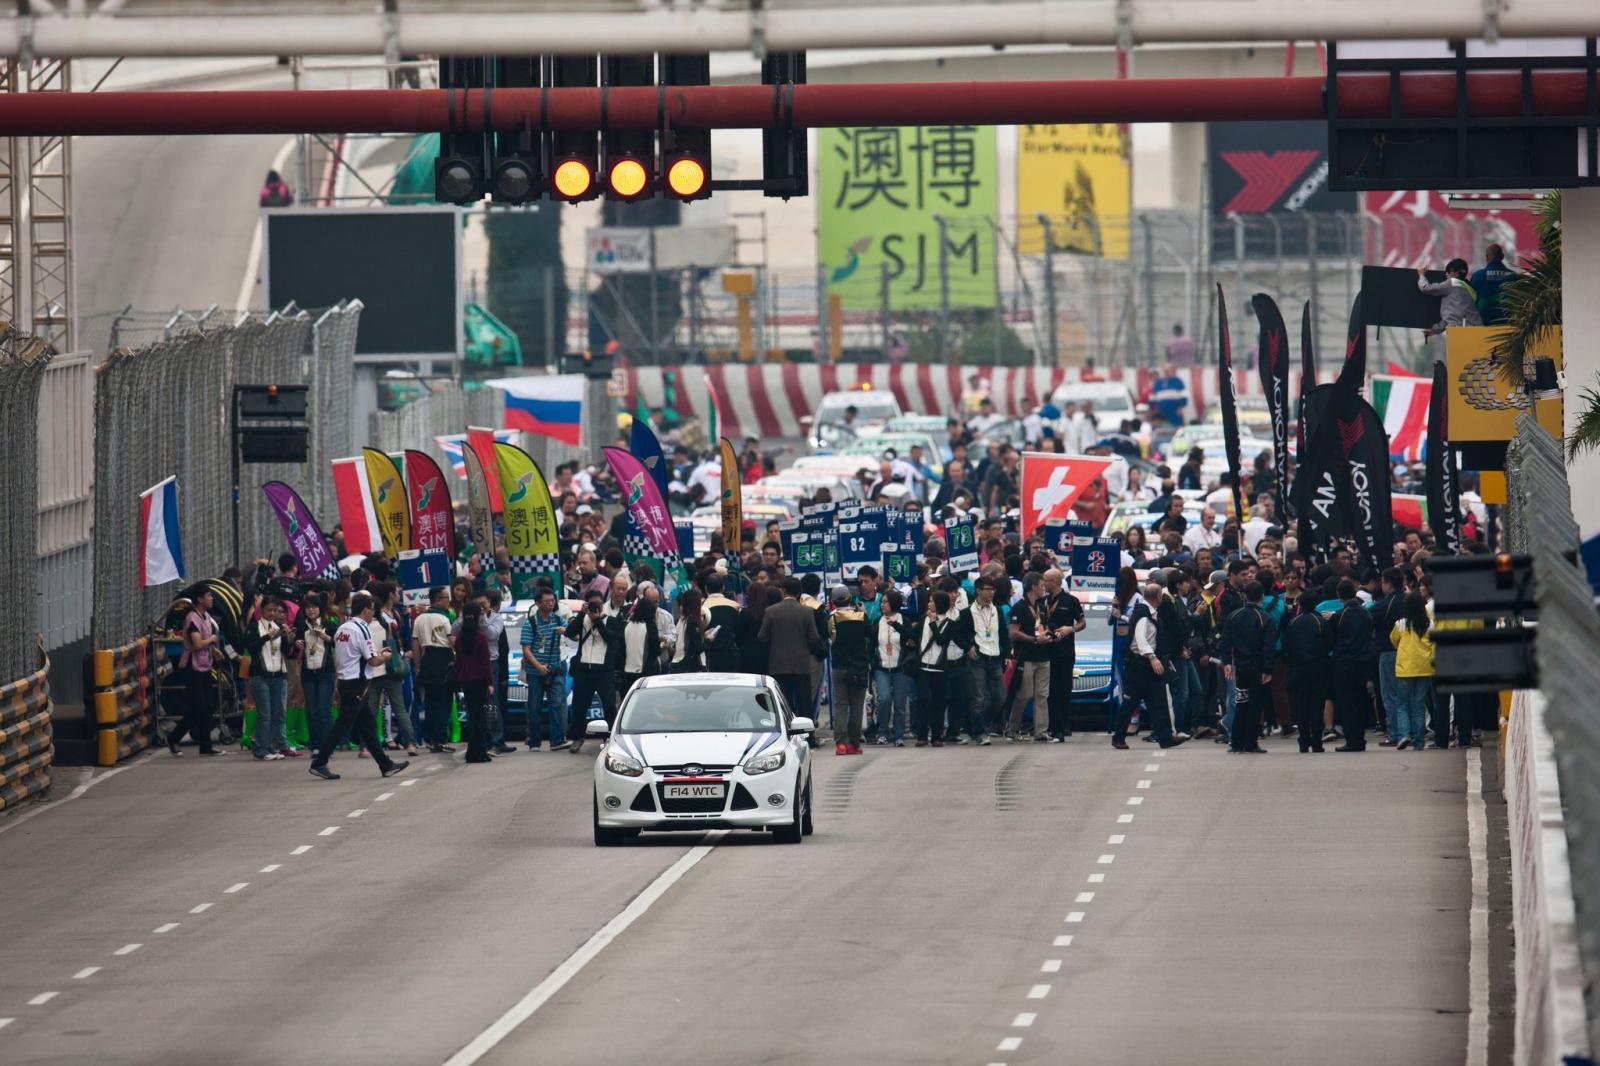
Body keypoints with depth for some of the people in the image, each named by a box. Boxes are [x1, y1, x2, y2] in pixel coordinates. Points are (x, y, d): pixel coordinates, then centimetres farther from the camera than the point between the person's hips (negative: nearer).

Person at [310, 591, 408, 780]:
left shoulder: (342, 629, 11)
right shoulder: (362, 630, -15)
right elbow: (373, 661, -16)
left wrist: (376, 652, 17)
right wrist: (384, 657, 6)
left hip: (344, 680, 9)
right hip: (356, 684, -9)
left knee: (368, 724, 13)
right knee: (343, 724, -6)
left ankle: (386, 765, 17)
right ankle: (319, 763, -5)